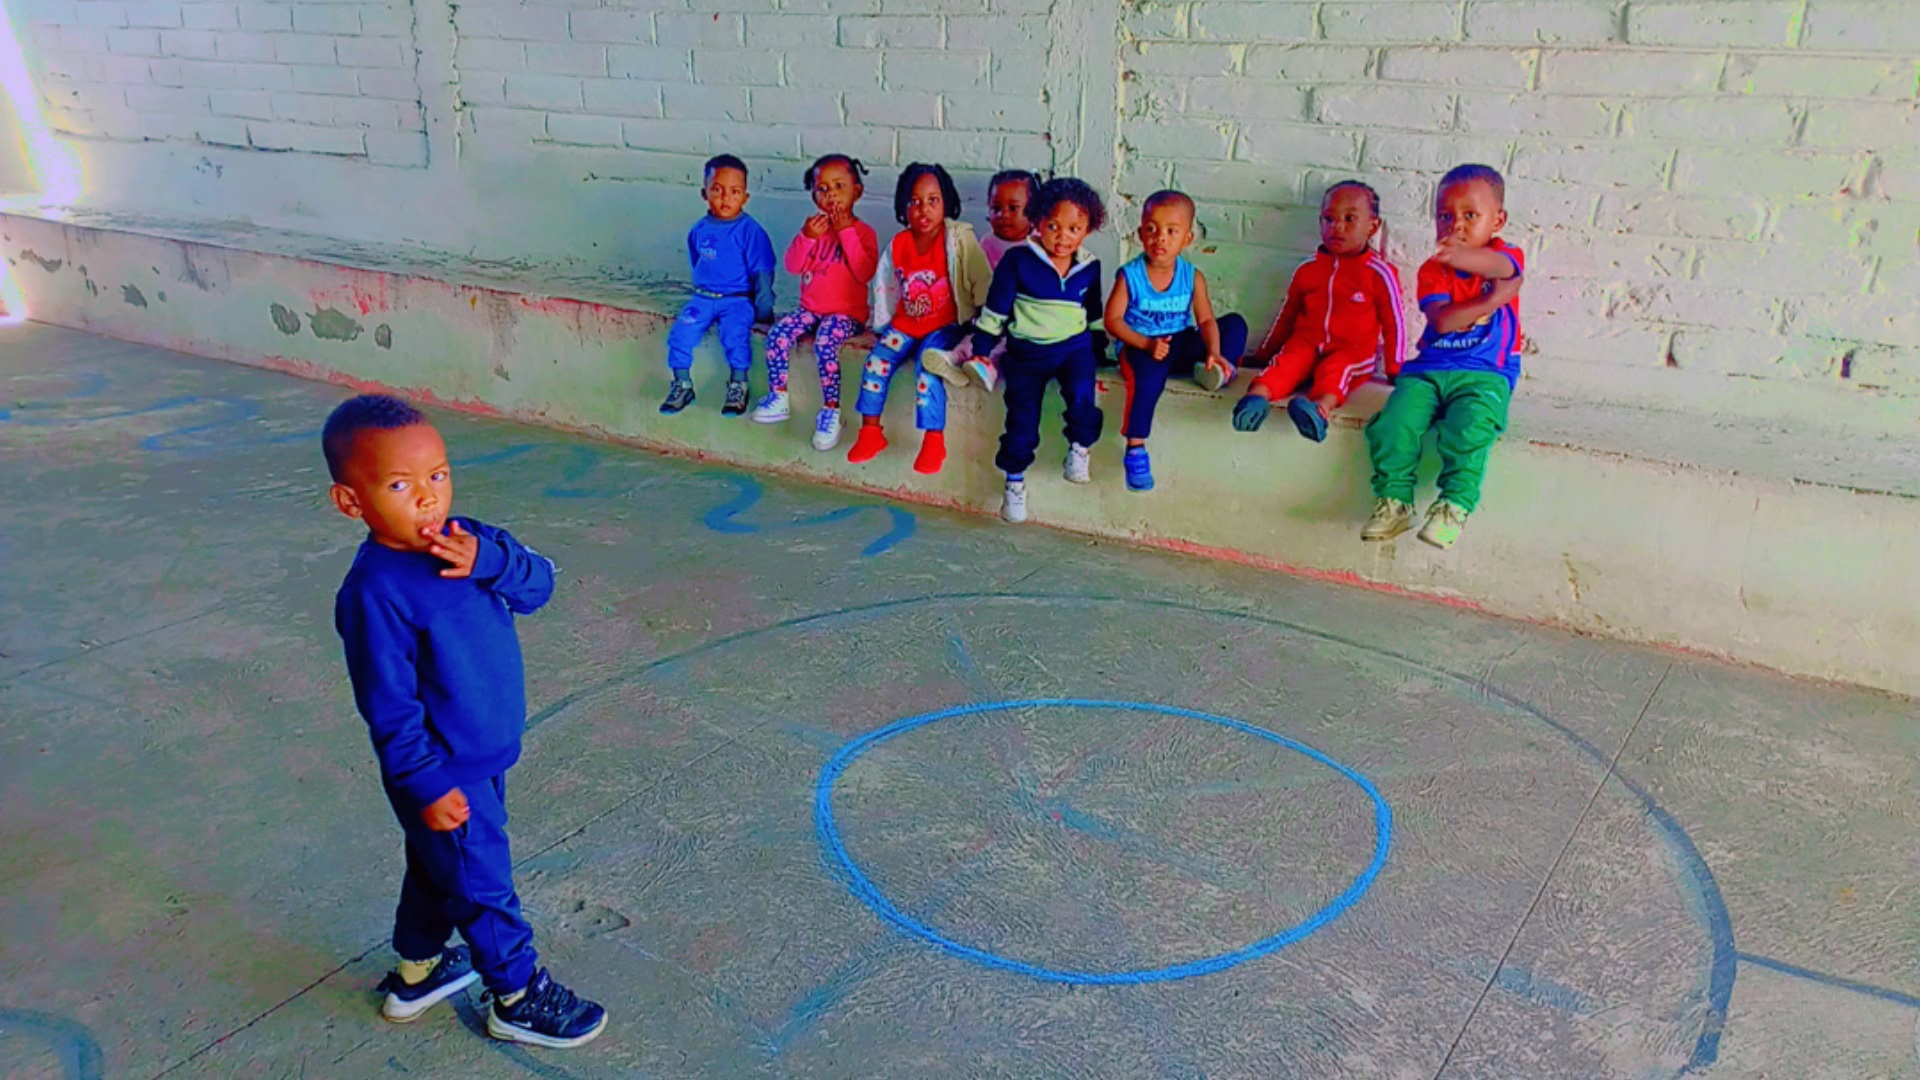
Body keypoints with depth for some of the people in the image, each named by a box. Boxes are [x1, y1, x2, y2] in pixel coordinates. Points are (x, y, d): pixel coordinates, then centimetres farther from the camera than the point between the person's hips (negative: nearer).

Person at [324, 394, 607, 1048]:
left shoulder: (466, 543, -4)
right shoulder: (374, 594, -27)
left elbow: (539, 584, -10)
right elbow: (390, 710, -24)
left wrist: (488, 561, -28)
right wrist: (428, 785, -20)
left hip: (486, 756, 8)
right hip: (444, 775, -7)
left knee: (439, 870, 26)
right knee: (482, 885, 11)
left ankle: (416, 973, 48)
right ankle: (518, 998, 32)